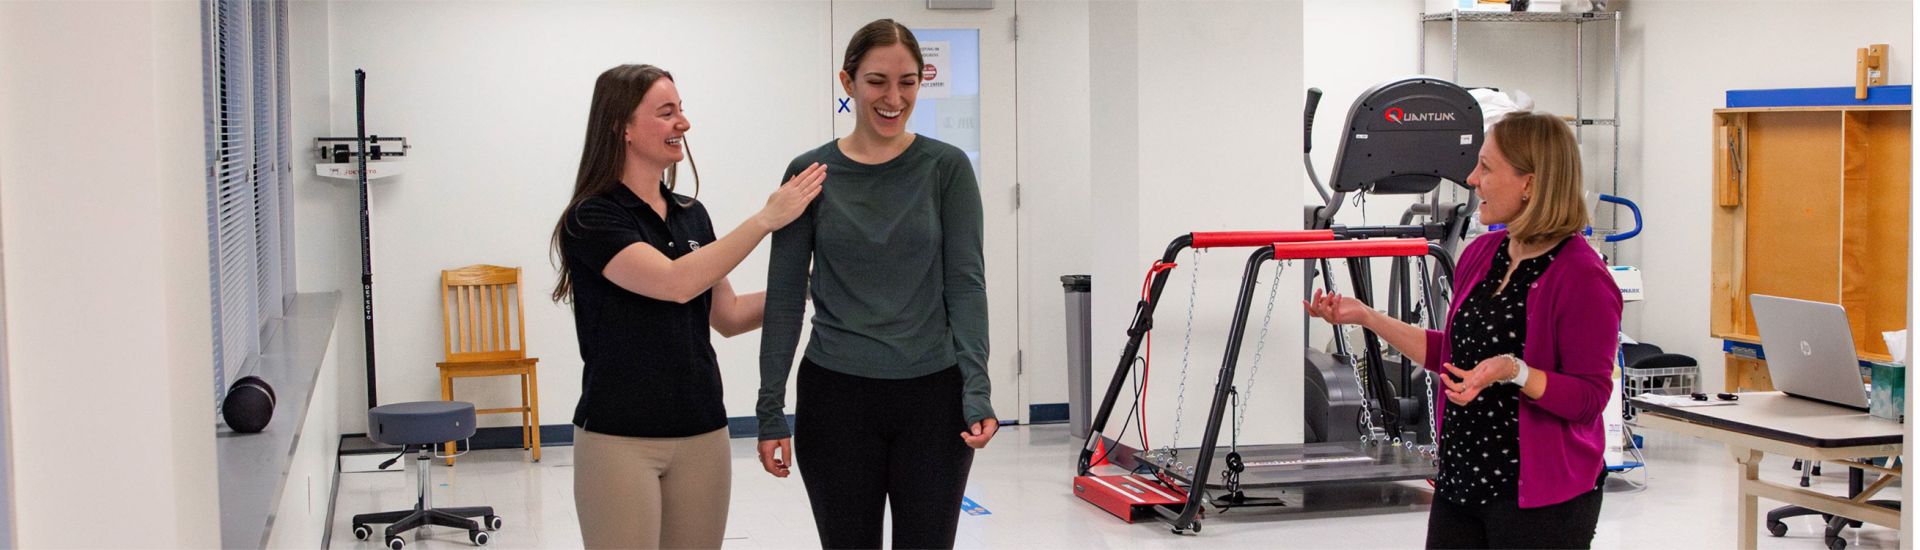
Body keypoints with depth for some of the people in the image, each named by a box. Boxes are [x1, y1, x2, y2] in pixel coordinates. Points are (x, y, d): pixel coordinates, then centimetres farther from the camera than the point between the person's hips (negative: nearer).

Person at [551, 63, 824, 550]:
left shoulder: (692, 214, 11)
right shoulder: (592, 218, -10)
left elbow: (727, 315, 16)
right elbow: (676, 282, -23)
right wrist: (767, 218, -21)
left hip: (702, 436, 6)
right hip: (618, 439, -6)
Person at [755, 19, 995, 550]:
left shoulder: (947, 168, -1)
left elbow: (966, 282, -5)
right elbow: (785, 298, 0)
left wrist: (977, 388, -17)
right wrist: (771, 408, -4)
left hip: (932, 397, 0)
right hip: (835, 398, 0)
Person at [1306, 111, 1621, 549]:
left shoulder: (1582, 277, -17)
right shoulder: (1481, 255, 7)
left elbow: (1590, 397, -16)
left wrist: (1514, 373, -31)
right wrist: (1366, 317, 10)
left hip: (1541, 499, -7)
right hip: (1461, 481, 7)